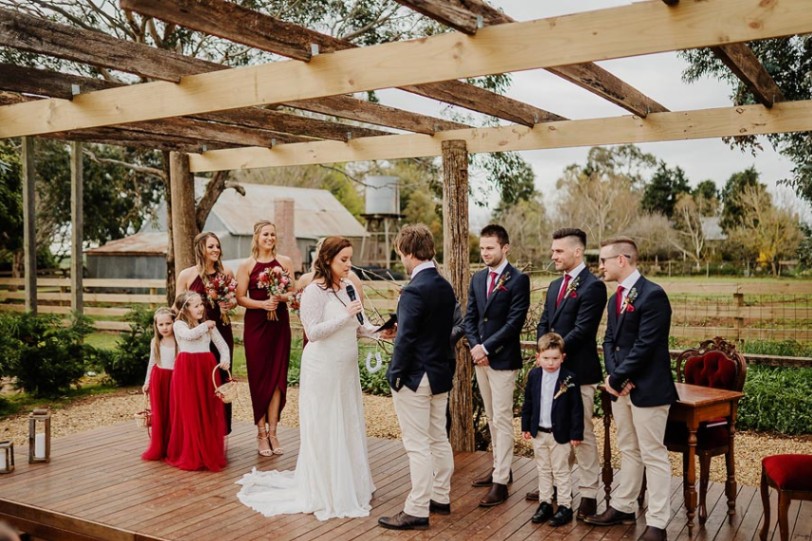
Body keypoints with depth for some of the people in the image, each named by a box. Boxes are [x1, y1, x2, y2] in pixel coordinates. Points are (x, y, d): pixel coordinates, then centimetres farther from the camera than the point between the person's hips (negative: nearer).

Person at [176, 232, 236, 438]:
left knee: (222, 379, 7)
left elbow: (235, 298, 16)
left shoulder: (226, 273, 4)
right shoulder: (186, 275, -3)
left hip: (222, 331, 3)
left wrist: (230, 303, -6)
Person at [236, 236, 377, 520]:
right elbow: (313, 331, -18)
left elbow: (355, 326, 10)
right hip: (323, 369, -6)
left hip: (346, 369, 7)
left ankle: (347, 485, 28)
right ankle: (323, 493, 17)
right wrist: (346, 316, -23)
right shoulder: (315, 291, -13)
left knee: (348, 427, 13)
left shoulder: (348, 287, 5)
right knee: (323, 431, 3)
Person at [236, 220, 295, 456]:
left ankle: (272, 432, 11)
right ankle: (261, 433, 11)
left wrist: (281, 298, -13)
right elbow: (240, 298, -4)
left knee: (277, 377, 2)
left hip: (280, 323, 2)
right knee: (259, 378, 2)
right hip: (255, 324, -2)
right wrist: (263, 304, -18)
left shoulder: (285, 262, 6)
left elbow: (292, 292, 8)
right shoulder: (246, 265, 0)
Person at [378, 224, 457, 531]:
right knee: (439, 439, 17)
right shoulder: (445, 287, 6)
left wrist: (396, 376, -12)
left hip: (415, 377, -9)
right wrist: (396, 330, 14)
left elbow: (406, 340, -22)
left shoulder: (415, 290, -21)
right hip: (441, 374, 9)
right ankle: (441, 498, 30)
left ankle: (417, 511, 6)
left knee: (418, 445, -2)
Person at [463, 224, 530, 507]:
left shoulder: (518, 280, -10)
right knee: (492, 418, 16)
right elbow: (470, 318, 10)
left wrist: (486, 347, -17)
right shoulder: (477, 279, 11)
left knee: (502, 419, -4)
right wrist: (475, 347, -7)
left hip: (503, 359, -7)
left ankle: (500, 482, 0)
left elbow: (515, 322, -16)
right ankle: (500, 467, 28)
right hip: (480, 357, 7)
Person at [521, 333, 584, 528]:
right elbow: (528, 402, 6)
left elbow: (576, 408, -11)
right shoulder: (533, 375, -3)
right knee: (543, 470, 15)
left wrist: (576, 433, -11)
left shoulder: (570, 378, -15)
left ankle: (565, 506, 18)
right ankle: (545, 503, 26)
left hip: (560, 433, -4)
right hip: (538, 432, 4)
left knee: (561, 471, 7)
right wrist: (525, 426, 7)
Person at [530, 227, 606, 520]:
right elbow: (543, 324, 15)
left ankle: (589, 494, 11)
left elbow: (581, 330, -18)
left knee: (582, 432, 1)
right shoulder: (555, 285, 15)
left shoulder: (592, 286, -12)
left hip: (578, 371, -8)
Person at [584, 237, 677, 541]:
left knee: (653, 455, 0)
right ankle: (623, 508, 30)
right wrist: (612, 375, -7)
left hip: (647, 388, -8)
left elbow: (645, 345, -20)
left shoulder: (652, 295, -15)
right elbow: (609, 340, 11)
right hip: (620, 387, 9)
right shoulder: (615, 299, 13)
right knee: (628, 451, 18)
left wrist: (617, 379, -15)